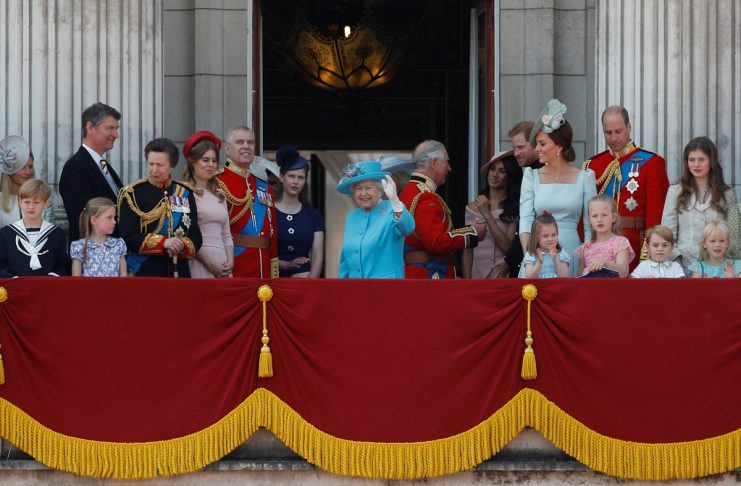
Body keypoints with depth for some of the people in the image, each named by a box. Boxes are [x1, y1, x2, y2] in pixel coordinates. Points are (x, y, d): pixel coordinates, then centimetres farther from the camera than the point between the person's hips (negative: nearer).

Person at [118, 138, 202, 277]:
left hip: (179, 272, 3)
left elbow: (195, 238, 7)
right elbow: (127, 238, -9)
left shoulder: (185, 193, 9)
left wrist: (181, 245, -15)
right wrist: (164, 243, -19)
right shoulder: (133, 194, -1)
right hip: (143, 273, -3)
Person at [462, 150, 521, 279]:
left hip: (502, 277, -3)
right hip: (476, 275, 3)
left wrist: (487, 215, -13)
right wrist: (466, 282, -3)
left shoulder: (515, 208, -5)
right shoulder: (473, 207, 7)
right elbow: (467, 251, 7)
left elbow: (508, 247, -11)